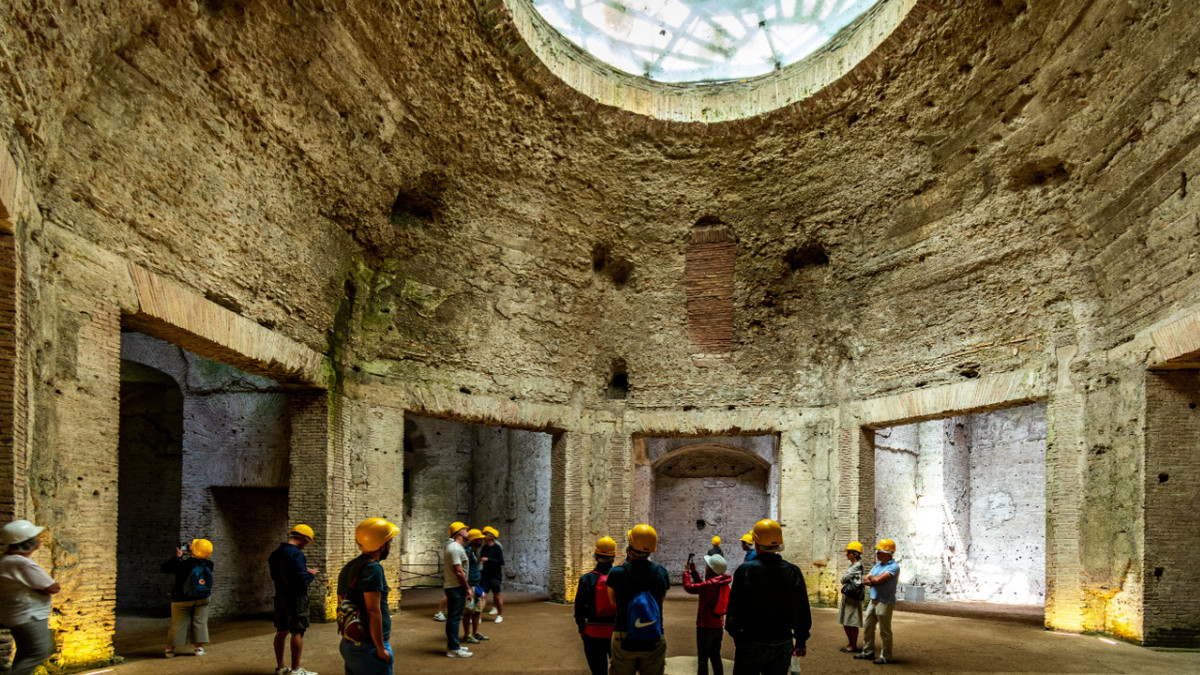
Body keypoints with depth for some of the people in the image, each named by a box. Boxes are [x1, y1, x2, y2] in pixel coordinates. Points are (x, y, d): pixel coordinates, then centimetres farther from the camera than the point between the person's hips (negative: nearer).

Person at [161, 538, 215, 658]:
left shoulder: (183, 564, -21)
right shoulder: (208, 564, -10)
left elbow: (164, 568, -8)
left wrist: (177, 556, -1)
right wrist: (192, 554, 10)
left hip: (182, 600, -2)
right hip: (201, 599, 2)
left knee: (178, 624, 7)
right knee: (199, 623, 10)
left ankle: (170, 649, 13)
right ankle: (199, 647, 8)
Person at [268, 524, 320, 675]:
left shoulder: (275, 553, 9)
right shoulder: (296, 554, -20)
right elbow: (301, 579, -25)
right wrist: (311, 574, -5)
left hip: (280, 596, 9)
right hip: (296, 598, -9)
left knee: (281, 631, 15)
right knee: (297, 633, -2)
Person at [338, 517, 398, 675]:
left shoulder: (349, 567, 12)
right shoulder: (372, 568, -16)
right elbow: (373, 610, -21)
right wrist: (381, 648, -17)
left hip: (348, 645, 9)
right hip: (369, 647, -9)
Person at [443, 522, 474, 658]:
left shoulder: (452, 546, 15)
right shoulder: (455, 548, -18)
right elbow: (458, 572, -22)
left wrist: (468, 587, 18)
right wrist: (468, 588, -15)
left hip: (451, 587, 11)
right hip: (456, 587, -11)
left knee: (452, 617, 16)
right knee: (454, 618, -6)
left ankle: (452, 645, 25)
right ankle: (453, 649, -3)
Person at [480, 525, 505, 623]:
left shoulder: (497, 547, -11)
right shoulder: (484, 547, 9)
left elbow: (501, 562, -17)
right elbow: (481, 559, 22)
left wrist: (488, 559, -19)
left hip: (495, 575, -6)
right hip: (486, 575, 6)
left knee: (497, 595, 2)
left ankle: (500, 616, 15)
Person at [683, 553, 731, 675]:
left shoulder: (710, 585, -22)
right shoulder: (724, 584, 3)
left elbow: (688, 587, -19)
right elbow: (702, 586, 15)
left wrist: (686, 571, -3)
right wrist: (693, 571, 17)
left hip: (705, 627, -8)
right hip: (719, 627, 8)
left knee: (703, 660, 1)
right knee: (716, 658, 18)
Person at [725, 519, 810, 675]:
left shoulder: (745, 571, -12)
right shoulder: (793, 572, -1)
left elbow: (734, 610, -8)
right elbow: (803, 614, 6)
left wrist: (735, 635, 8)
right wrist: (801, 641, 17)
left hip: (751, 645, -3)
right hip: (783, 646, 4)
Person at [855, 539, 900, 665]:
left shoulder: (894, 567, -12)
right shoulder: (877, 566, 15)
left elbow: (879, 579, -22)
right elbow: (864, 580, 10)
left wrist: (871, 578, -1)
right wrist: (875, 581, -8)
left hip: (885, 602, -9)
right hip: (873, 600, 9)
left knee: (885, 631, 0)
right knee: (867, 626, 14)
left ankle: (886, 656, 10)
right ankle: (868, 652, 26)